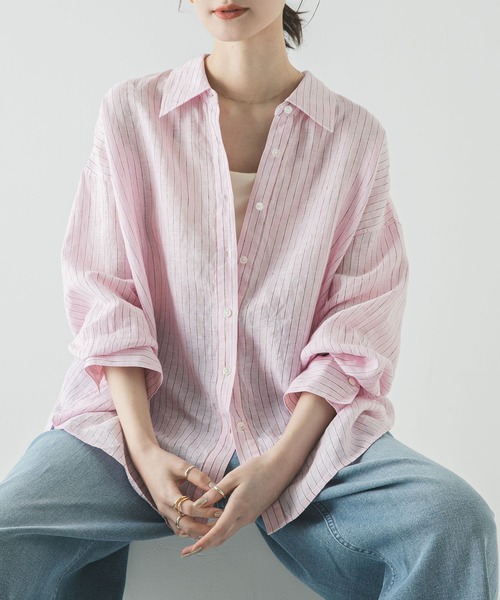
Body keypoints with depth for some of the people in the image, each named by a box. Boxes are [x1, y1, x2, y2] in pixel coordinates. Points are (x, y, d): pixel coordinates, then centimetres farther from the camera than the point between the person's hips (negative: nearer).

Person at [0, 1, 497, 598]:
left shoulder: (356, 137, 4)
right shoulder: (130, 112, 5)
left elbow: (357, 330, 0)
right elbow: (103, 297, 1)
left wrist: (279, 464, -12)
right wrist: (145, 451, -12)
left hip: (302, 425, 1)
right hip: (147, 418, 0)